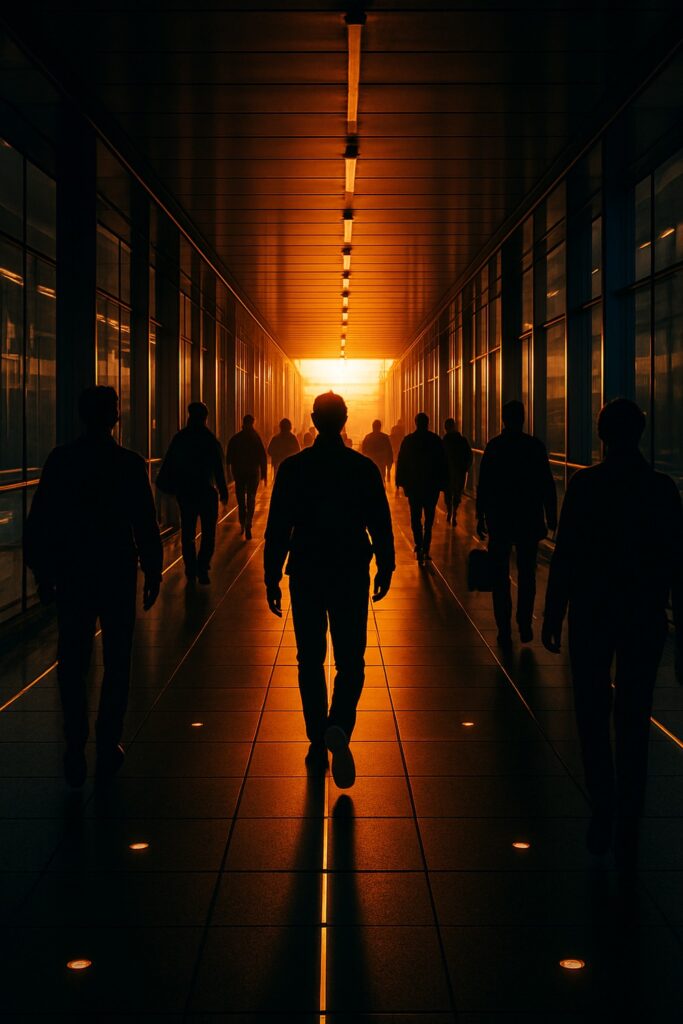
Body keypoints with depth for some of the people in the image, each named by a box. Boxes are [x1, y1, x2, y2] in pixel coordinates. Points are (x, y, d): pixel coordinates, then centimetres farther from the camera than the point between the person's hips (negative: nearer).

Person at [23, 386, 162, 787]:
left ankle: (75, 755, 8)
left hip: (71, 576, 1)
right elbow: (146, 525, -7)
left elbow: (39, 522, -2)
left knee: (73, 666, 9)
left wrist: (42, 572, 8)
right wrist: (153, 573, 4)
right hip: (118, 575, -1)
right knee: (116, 664, 10)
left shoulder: (60, 460, -4)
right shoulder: (130, 464, -9)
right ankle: (108, 750, 12)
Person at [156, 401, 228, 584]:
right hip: (206, 491, -3)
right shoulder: (210, 440, -9)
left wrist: (169, 486, 11)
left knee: (187, 532, 12)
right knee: (208, 532, 5)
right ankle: (202, 569, -9)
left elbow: (169, 464, 3)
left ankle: (191, 570, 13)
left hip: (184, 491, 3)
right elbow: (218, 469, -10)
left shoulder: (180, 438, 1)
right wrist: (223, 492, -4)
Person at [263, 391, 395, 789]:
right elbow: (380, 523, 0)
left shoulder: (293, 468, -4)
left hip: (306, 575, 1)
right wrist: (386, 568, 13)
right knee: (350, 661, 4)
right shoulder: (364, 467, -4)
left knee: (311, 661, 13)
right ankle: (338, 728, -21)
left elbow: (278, 527, -3)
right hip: (351, 576, 0)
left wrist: (272, 578, 4)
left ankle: (318, 742, 17)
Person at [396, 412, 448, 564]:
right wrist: (443, 481, 6)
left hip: (413, 484, -1)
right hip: (432, 484, 1)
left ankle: (419, 546, -12)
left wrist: (400, 482, 6)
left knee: (415, 517, 4)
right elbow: (443, 462, 0)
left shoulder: (408, 440, -2)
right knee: (429, 517, 12)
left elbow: (401, 462, 0)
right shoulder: (436, 440, -2)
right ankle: (425, 549, 8)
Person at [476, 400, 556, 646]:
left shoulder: (494, 446, -4)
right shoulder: (535, 446, -4)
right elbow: (547, 485, -3)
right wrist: (551, 516, 4)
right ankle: (524, 626, 7)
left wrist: (481, 516, 4)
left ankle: (504, 630, 4)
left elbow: (483, 484, -3)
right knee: (526, 574, 13)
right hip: (529, 520, 1)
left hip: (499, 519, 0)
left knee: (500, 576, 6)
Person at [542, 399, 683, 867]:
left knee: (593, 717, 13)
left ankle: (604, 814, 4)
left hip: (592, 616, -2)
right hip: (645, 619, 2)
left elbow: (566, 557, -8)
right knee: (634, 725, 9)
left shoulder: (585, 485, -9)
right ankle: (628, 833, 13)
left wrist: (553, 617, 2)